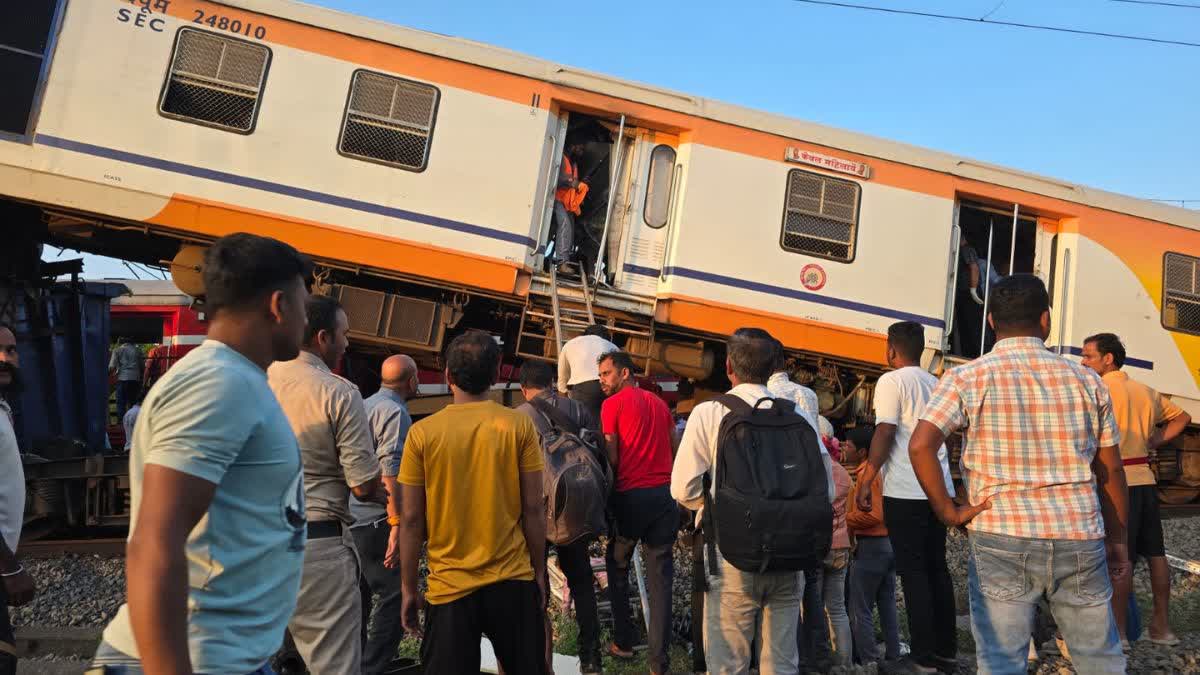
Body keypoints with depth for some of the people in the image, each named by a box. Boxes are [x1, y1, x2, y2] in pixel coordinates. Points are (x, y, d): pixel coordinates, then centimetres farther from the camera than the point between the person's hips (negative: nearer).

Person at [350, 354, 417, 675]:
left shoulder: (363, 406, 14)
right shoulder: (394, 411, -12)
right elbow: (390, 470, -21)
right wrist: (397, 523, -22)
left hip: (351, 519, 9)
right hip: (375, 521, -9)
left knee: (358, 597, 17)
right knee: (395, 598, -4)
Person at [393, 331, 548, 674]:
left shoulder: (422, 433, -6)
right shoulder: (519, 425, -6)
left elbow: (411, 520, -4)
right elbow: (533, 508, -4)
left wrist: (409, 589, 7)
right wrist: (539, 570, 8)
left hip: (450, 585, 0)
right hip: (513, 581, 1)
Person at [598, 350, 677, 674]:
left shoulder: (613, 404, -1)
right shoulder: (659, 403, 16)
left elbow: (611, 456, -5)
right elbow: (675, 450, 17)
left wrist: (608, 489, 7)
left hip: (630, 496, -4)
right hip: (664, 494, 4)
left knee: (618, 569, 17)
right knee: (660, 577, 4)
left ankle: (623, 643, 20)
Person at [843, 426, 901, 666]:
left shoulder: (867, 473, -15)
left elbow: (873, 515, -23)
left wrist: (844, 519, -12)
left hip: (871, 545, -9)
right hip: (888, 543, 9)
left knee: (860, 611, -2)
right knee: (887, 608, 14)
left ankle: (869, 661, 0)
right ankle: (893, 657, 21)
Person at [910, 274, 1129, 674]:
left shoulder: (968, 378, -3)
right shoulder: (1085, 380, 6)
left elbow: (920, 446, -16)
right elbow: (1111, 470, 10)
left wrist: (947, 512, -6)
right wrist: (1118, 539, 20)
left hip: (1002, 539, -3)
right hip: (1080, 540, 3)